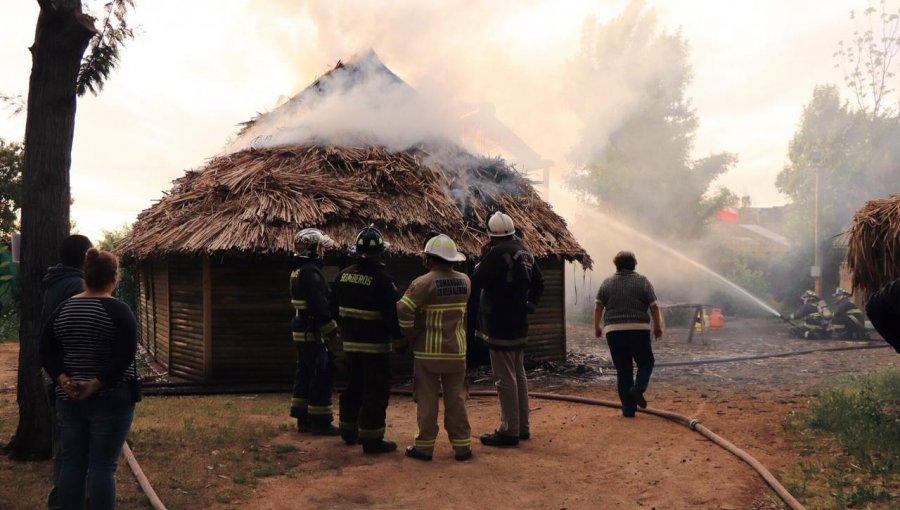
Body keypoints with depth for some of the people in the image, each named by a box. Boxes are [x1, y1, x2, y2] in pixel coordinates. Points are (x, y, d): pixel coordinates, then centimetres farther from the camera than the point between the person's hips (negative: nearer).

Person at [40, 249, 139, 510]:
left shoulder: (63, 309, 7)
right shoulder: (118, 310, -10)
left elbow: (46, 352, 6)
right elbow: (125, 356, -19)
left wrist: (64, 380, -4)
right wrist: (96, 384, -15)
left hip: (69, 400, 5)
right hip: (110, 400, -5)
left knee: (72, 463, 11)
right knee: (103, 465, -2)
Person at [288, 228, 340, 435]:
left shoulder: (298, 271, 14)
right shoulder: (311, 272, -19)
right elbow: (319, 305, -23)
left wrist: (327, 327, 21)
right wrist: (332, 330, -15)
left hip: (301, 331, 11)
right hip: (312, 332, -11)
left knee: (305, 374, 15)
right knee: (322, 375, -4)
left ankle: (303, 419, 23)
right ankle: (320, 422, 1)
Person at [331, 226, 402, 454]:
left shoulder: (343, 276, 3)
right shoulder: (383, 281, -17)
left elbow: (334, 309, 12)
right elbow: (393, 314, -16)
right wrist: (399, 335, 0)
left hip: (350, 342, 7)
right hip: (376, 344, -6)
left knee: (354, 386, 20)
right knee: (376, 391, 1)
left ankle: (348, 430, 30)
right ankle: (371, 439, 3)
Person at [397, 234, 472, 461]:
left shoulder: (424, 282, -15)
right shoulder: (464, 281, 2)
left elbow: (403, 310, -21)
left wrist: (410, 335, -9)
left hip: (428, 351, -4)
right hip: (457, 350, 4)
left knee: (427, 400, 6)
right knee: (456, 399, 12)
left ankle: (424, 446, 13)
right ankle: (462, 446, 15)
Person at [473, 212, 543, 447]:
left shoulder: (498, 253, -17)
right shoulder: (524, 252, 11)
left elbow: (476, 281, -16)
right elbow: (539, 282, 20)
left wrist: (483, 258, -3)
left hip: (500, 326, -9)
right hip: (519, 325, 9)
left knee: (505, 379, -4)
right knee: (519, 375, 15)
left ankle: (509, 431, 0)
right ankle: (522, 426, 24)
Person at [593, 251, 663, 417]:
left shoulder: (607, 283, 6)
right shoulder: (642, 281, 2)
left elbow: (598, 307, 3)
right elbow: (654, 306, -1)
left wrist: (597, 327, 14)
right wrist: (657, 327, 8)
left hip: (614, 330, 2)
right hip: (638, 329, -2)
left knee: (623, 370, 7)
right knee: (646, 362, 17)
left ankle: (628, 409, 6)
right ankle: (638, 388, -9)